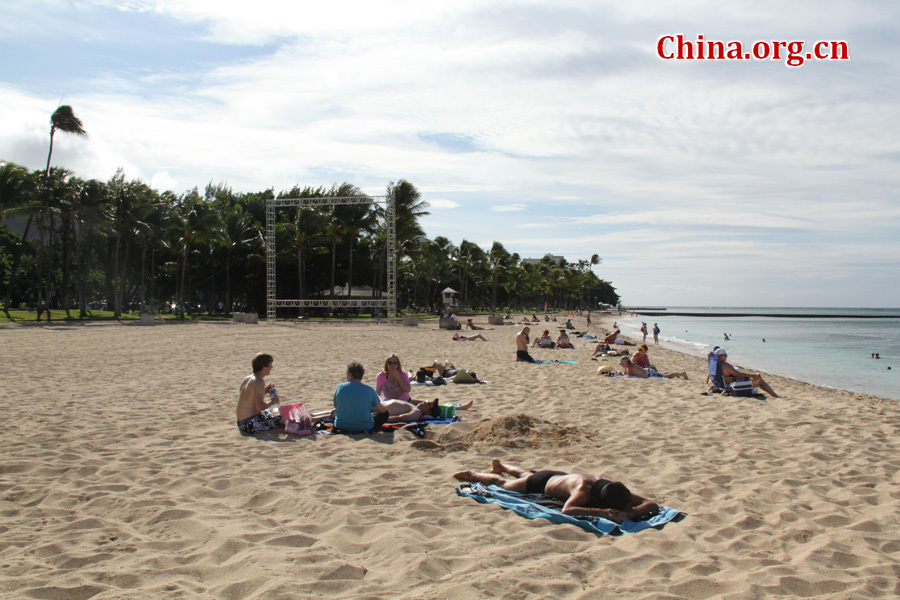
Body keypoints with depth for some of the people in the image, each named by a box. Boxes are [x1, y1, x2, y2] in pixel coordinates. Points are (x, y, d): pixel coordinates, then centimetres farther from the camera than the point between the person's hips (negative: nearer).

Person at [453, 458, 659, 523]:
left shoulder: (614, 489, -34)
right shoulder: (583, 490, -50)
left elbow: (653, 504, -32)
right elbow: (566, 510, -67)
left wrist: (633, 511, -53)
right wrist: (603, 513, -70)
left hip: (562, 476, 6)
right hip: (542, 484, -6)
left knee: (524, 474, 38)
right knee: (504, 483, 22)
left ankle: (500, 465, 69)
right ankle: (473, 474, 50)